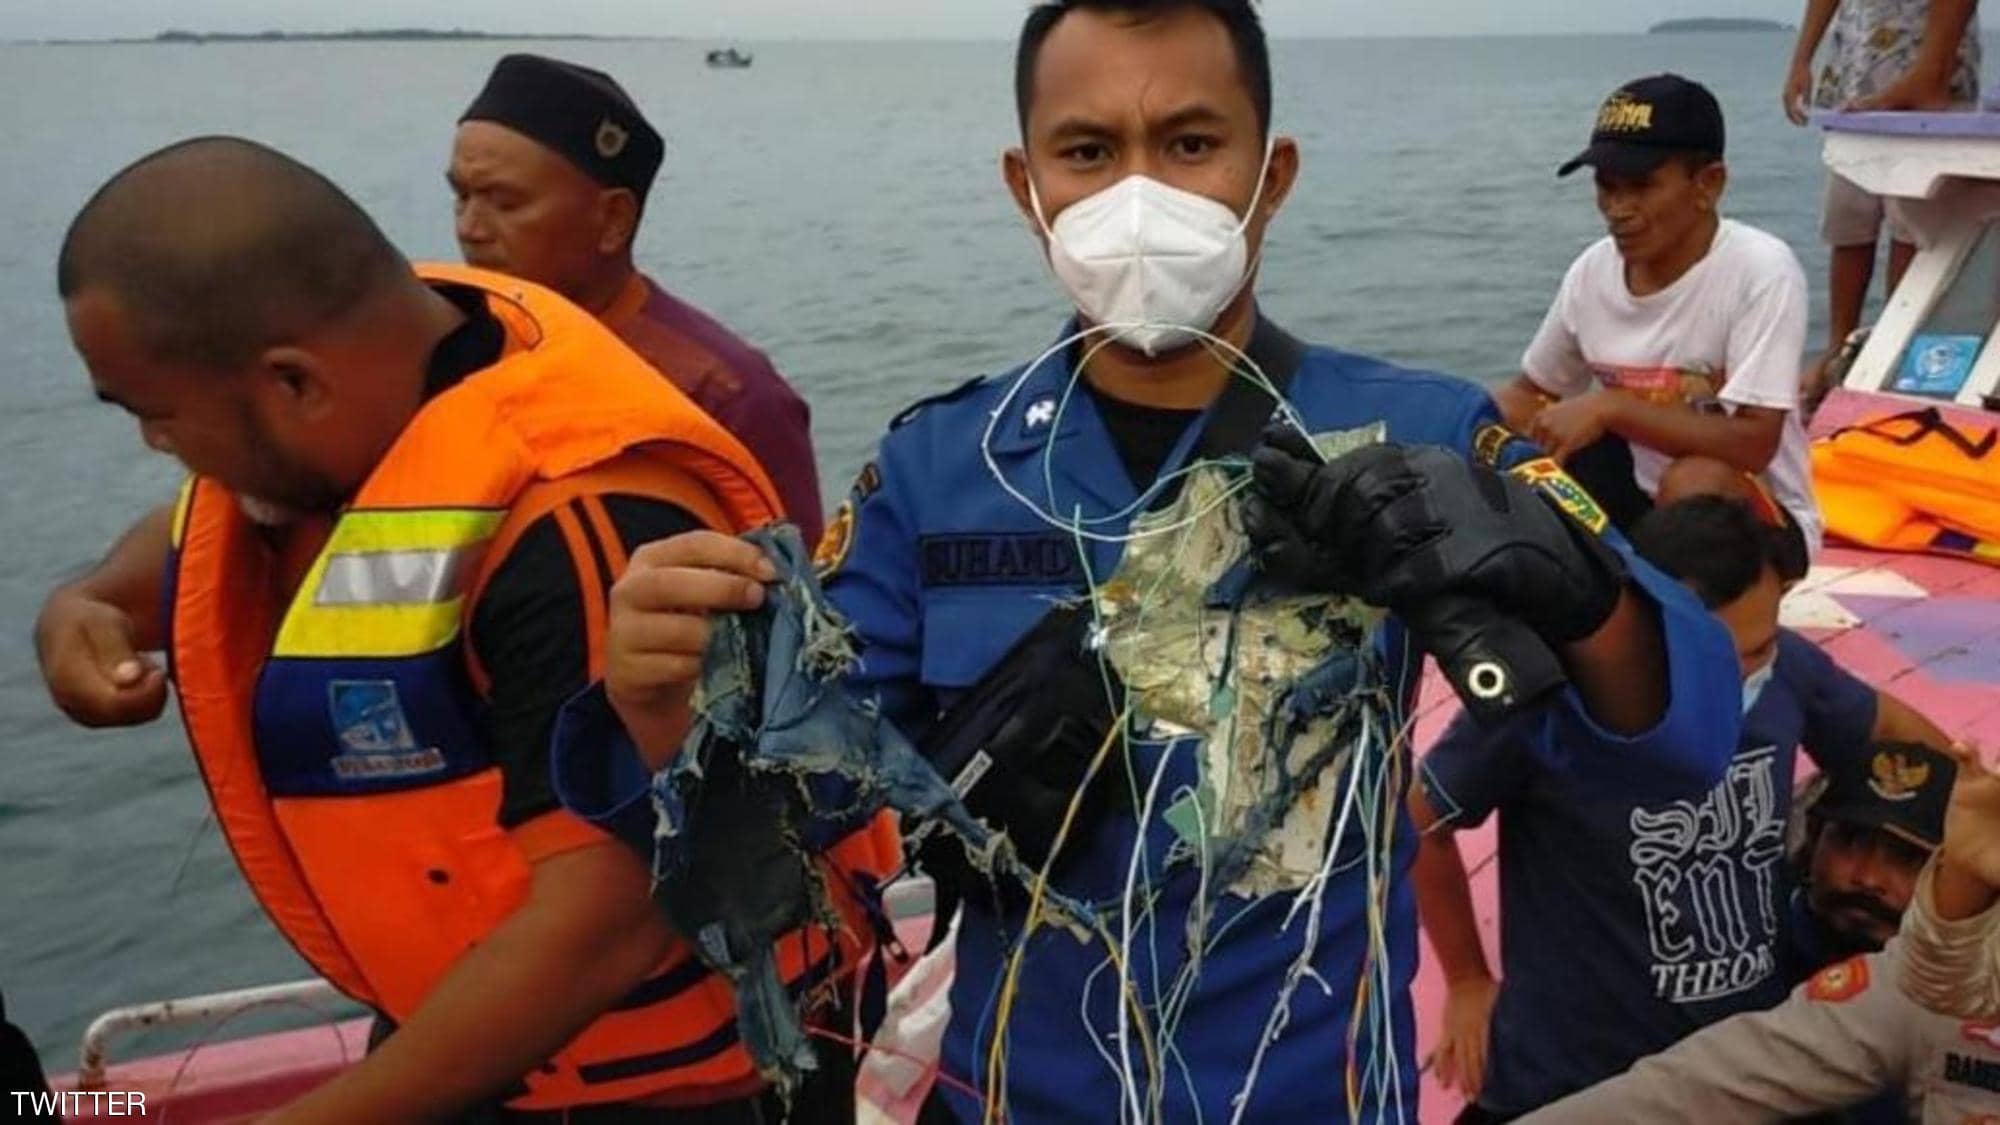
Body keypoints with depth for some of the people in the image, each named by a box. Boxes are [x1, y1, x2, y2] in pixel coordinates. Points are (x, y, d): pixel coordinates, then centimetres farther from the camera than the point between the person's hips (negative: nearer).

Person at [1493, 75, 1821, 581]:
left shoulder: (1762, 271, -22)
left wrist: (1609, 408, -32)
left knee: (1694, 481, -37)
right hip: (1636, 501, 6)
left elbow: (1753, 445, -28)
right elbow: (1533, 394, 8)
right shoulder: (1592, 271, -6)